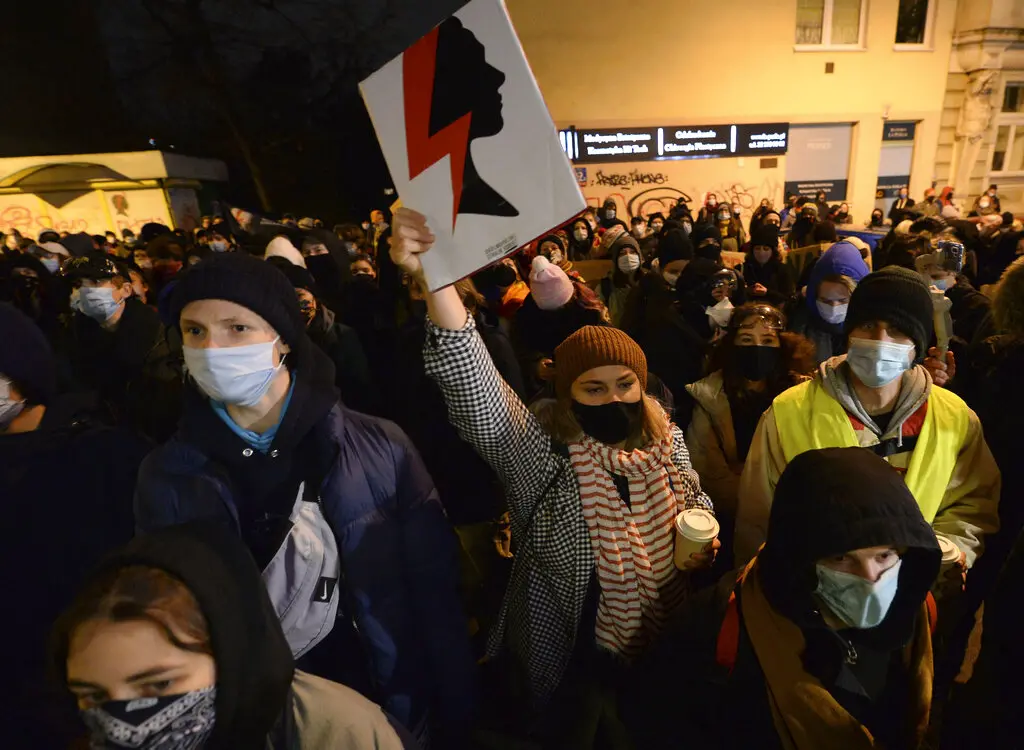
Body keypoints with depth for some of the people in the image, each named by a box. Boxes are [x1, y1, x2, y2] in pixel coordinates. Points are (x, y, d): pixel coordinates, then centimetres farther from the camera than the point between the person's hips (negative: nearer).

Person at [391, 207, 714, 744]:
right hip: (571, 658, -4)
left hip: (666, 645, 5)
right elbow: (477, 388, -39)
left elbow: (697, 505, 11)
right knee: (581, 729, 19)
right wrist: (437, 280, -51)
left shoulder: (666, 441, -7)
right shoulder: (540, 453, -22)